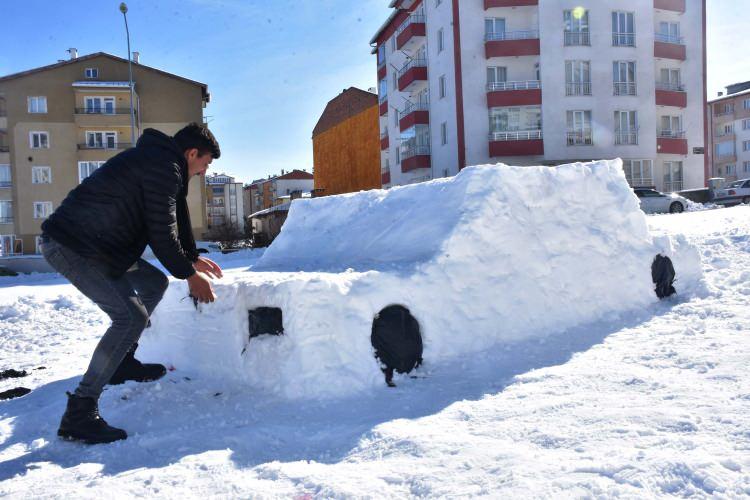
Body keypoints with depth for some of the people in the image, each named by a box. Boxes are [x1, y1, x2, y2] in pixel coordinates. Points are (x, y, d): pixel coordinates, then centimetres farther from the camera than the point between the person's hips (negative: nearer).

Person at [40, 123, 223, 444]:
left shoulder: (156, 160, 18)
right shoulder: (165, 168, -15)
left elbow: (174, 219, 27)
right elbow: (162, 234, -16)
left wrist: (193, 259, 30)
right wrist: (189, 275, -4)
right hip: (70, 246, -11)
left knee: (154, 282, 17)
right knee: (130, 318, -16)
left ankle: (122, 363, 24)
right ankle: (79, 413, -10)